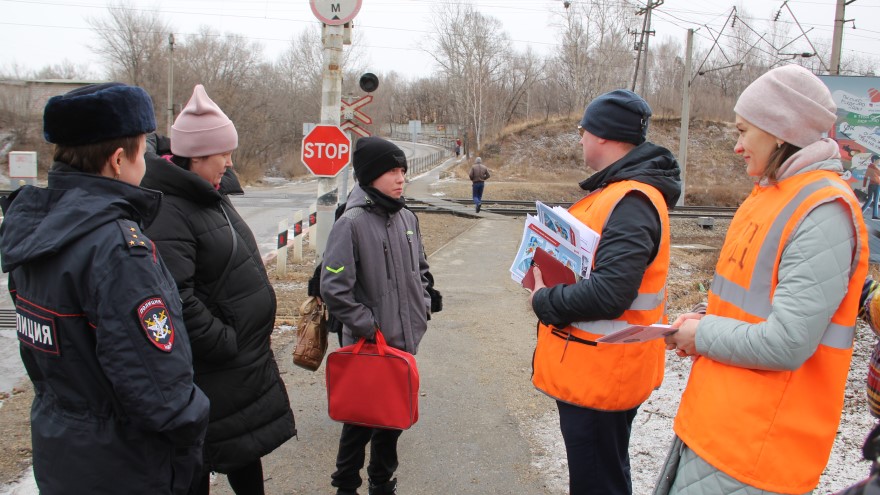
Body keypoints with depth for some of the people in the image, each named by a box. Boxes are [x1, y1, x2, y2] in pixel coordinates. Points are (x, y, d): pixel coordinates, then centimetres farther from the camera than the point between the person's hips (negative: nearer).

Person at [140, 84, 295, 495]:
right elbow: (176, 300, -31)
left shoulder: (214, 194, 10)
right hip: (209, 371, -9)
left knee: (248, 449, 23)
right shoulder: (166, 213, -22)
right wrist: (225, 344, -22)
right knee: (199, 461, 8)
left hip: (248, 360, 9)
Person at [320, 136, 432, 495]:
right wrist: (367, 326, -17)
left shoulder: (406, 218, 5)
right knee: (362, 418, 8)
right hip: (369, 345, -6)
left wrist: (423, 306, 8)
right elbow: (334, 289, -20)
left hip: (405, 340, 6)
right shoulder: (352, 223, -16)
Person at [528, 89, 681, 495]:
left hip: (599, 374, -10)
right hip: (597, 370, 10)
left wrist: (544, 301, -16)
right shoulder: (619, 190, 10)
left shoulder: (630, 202, -24)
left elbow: (609, 293, -32)